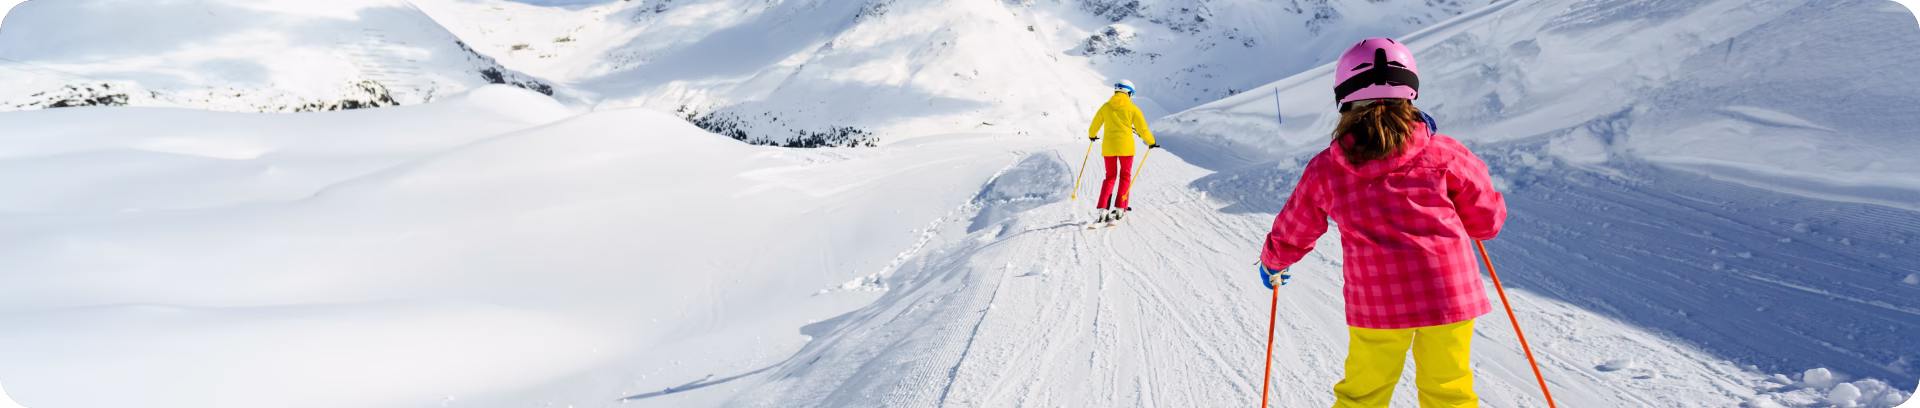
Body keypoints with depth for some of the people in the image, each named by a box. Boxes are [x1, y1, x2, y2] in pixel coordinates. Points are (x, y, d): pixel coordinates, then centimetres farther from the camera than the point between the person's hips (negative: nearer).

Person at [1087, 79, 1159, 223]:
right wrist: (1151, 142, 16)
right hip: (1125, 146, -2)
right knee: (1125, 176, 13)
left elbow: (1095, 124, 14)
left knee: (1110, 177, 12)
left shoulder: (1106, 107, 5)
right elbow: (1142, 128, 1)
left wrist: (1092, 135, 36)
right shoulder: (1132, 108, -2)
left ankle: (1102, 209, -3)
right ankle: (1120, 208, 6)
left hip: (1108, 146, 2)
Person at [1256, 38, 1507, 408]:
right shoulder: (1442, 154, -2)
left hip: (1376, 303, 0)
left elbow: (1292, 234, 12)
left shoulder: (1326, 169, 0)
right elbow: (1487, 220, 7)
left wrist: (1272, 263, 33)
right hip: (1449, 294, 1)